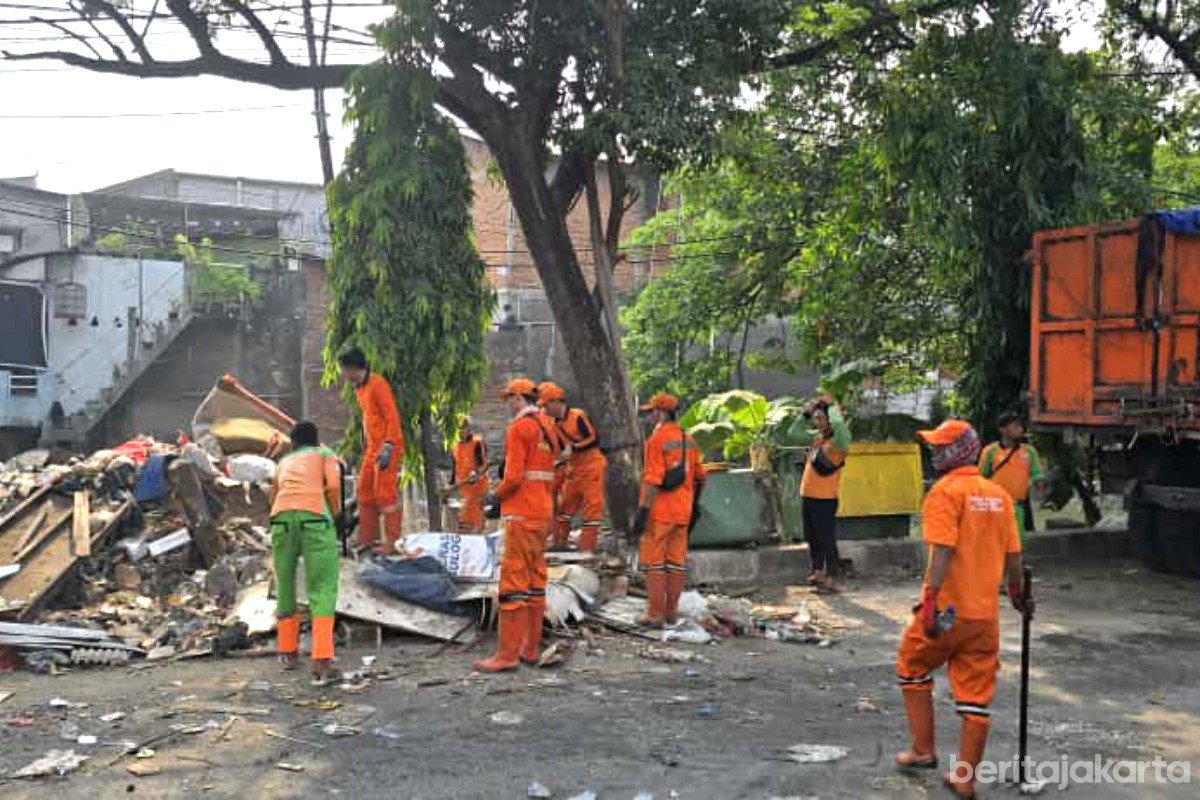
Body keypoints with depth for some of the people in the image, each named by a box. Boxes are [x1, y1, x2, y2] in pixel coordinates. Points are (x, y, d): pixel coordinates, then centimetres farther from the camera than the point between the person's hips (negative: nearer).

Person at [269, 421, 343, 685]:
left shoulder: (285, 461, 32)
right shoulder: (325, 454, 21)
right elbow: (334, 486, 3)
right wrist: (335, 513, 18)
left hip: (282, 517, 3)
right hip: (315, 517, -3)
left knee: (285, 586, 19)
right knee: (322, 590, -5)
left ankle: (287, 652, 26)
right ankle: (322, 658, -17)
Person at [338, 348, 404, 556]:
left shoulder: (377, 384, -14)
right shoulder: (359, 388, 14)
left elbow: (392, 416, -18)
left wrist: (387, 447, -23)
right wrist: (365, 445, 20)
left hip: (387, 447, -9)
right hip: (372, 447, 10)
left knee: (385, 494, -9)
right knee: (365, 491, 12)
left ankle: (392, 542, -4)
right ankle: (367, 538, 20)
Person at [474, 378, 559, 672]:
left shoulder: (519, 427, -11)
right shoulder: (546, 427, 15)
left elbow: (514, 476, -17)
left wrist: (495, 496, 0)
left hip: (522, 515, -9)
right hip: (544, 512, 9)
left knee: (514, 582, -7)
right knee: (535, 581, 11)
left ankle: (508, 654, -6)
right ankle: (531, 648, 16)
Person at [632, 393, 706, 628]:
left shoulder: (657, 440, -13)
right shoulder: (688, 440, 11)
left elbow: (653, 480, -19)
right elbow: (700, 476, 16)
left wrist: (642, 510, -18)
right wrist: (695, 504, 25)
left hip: (659, 511, -7)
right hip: (682, 511, 7)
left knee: (653, 562, -1)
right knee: (676, 561, 10)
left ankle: (655, 614, 0)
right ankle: (672, 612, 16)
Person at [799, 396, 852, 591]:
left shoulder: (837, 442, -12)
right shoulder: (816, 437, 10)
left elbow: (839, 424, -34)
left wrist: (832, 406, -17)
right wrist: (808, 412, 10)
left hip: (825, 499, -7)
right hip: (807, 497, 8)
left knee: (827, 540, -1)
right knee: (812, 539, 17)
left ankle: (829, 578, 5)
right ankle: (817, 572, 30)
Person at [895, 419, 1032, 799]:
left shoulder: (945, 491, -11)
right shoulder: (999, 494, 9)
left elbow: (943, 551, -22)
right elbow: (1012, 554, 13)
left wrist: (930, 599, -24)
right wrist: (1017, 592, 28)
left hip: (946, 608, -5)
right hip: (986, 612, 6)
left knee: (913, 669, 18)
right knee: (976, 694, 9)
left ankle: (923, 749, 23)